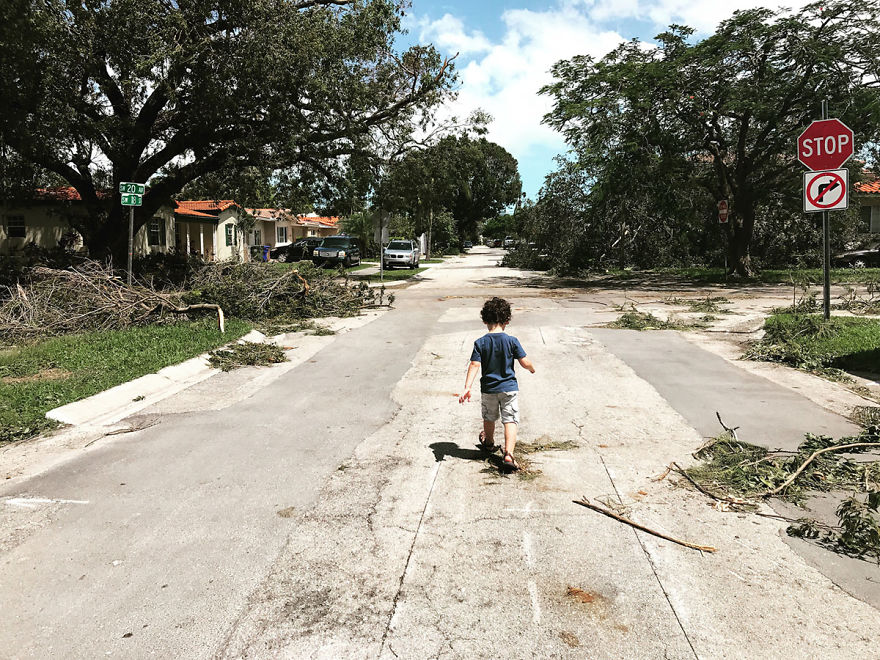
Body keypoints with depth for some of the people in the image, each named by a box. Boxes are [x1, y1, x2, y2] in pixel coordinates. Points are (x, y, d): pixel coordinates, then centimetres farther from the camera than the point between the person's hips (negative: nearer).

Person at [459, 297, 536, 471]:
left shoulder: (480, 343, -9)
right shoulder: (512, 341, -10)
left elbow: (474, 365, -15)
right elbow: (525, 362, -7)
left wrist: (467, 387, -18)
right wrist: (532, 368, 15)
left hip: (488, 389, 2)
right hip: (509, 388, -2)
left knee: (489, 418, 23)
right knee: (510, 421, -1)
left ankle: (489, 442, 48)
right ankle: (508, 454, -17)